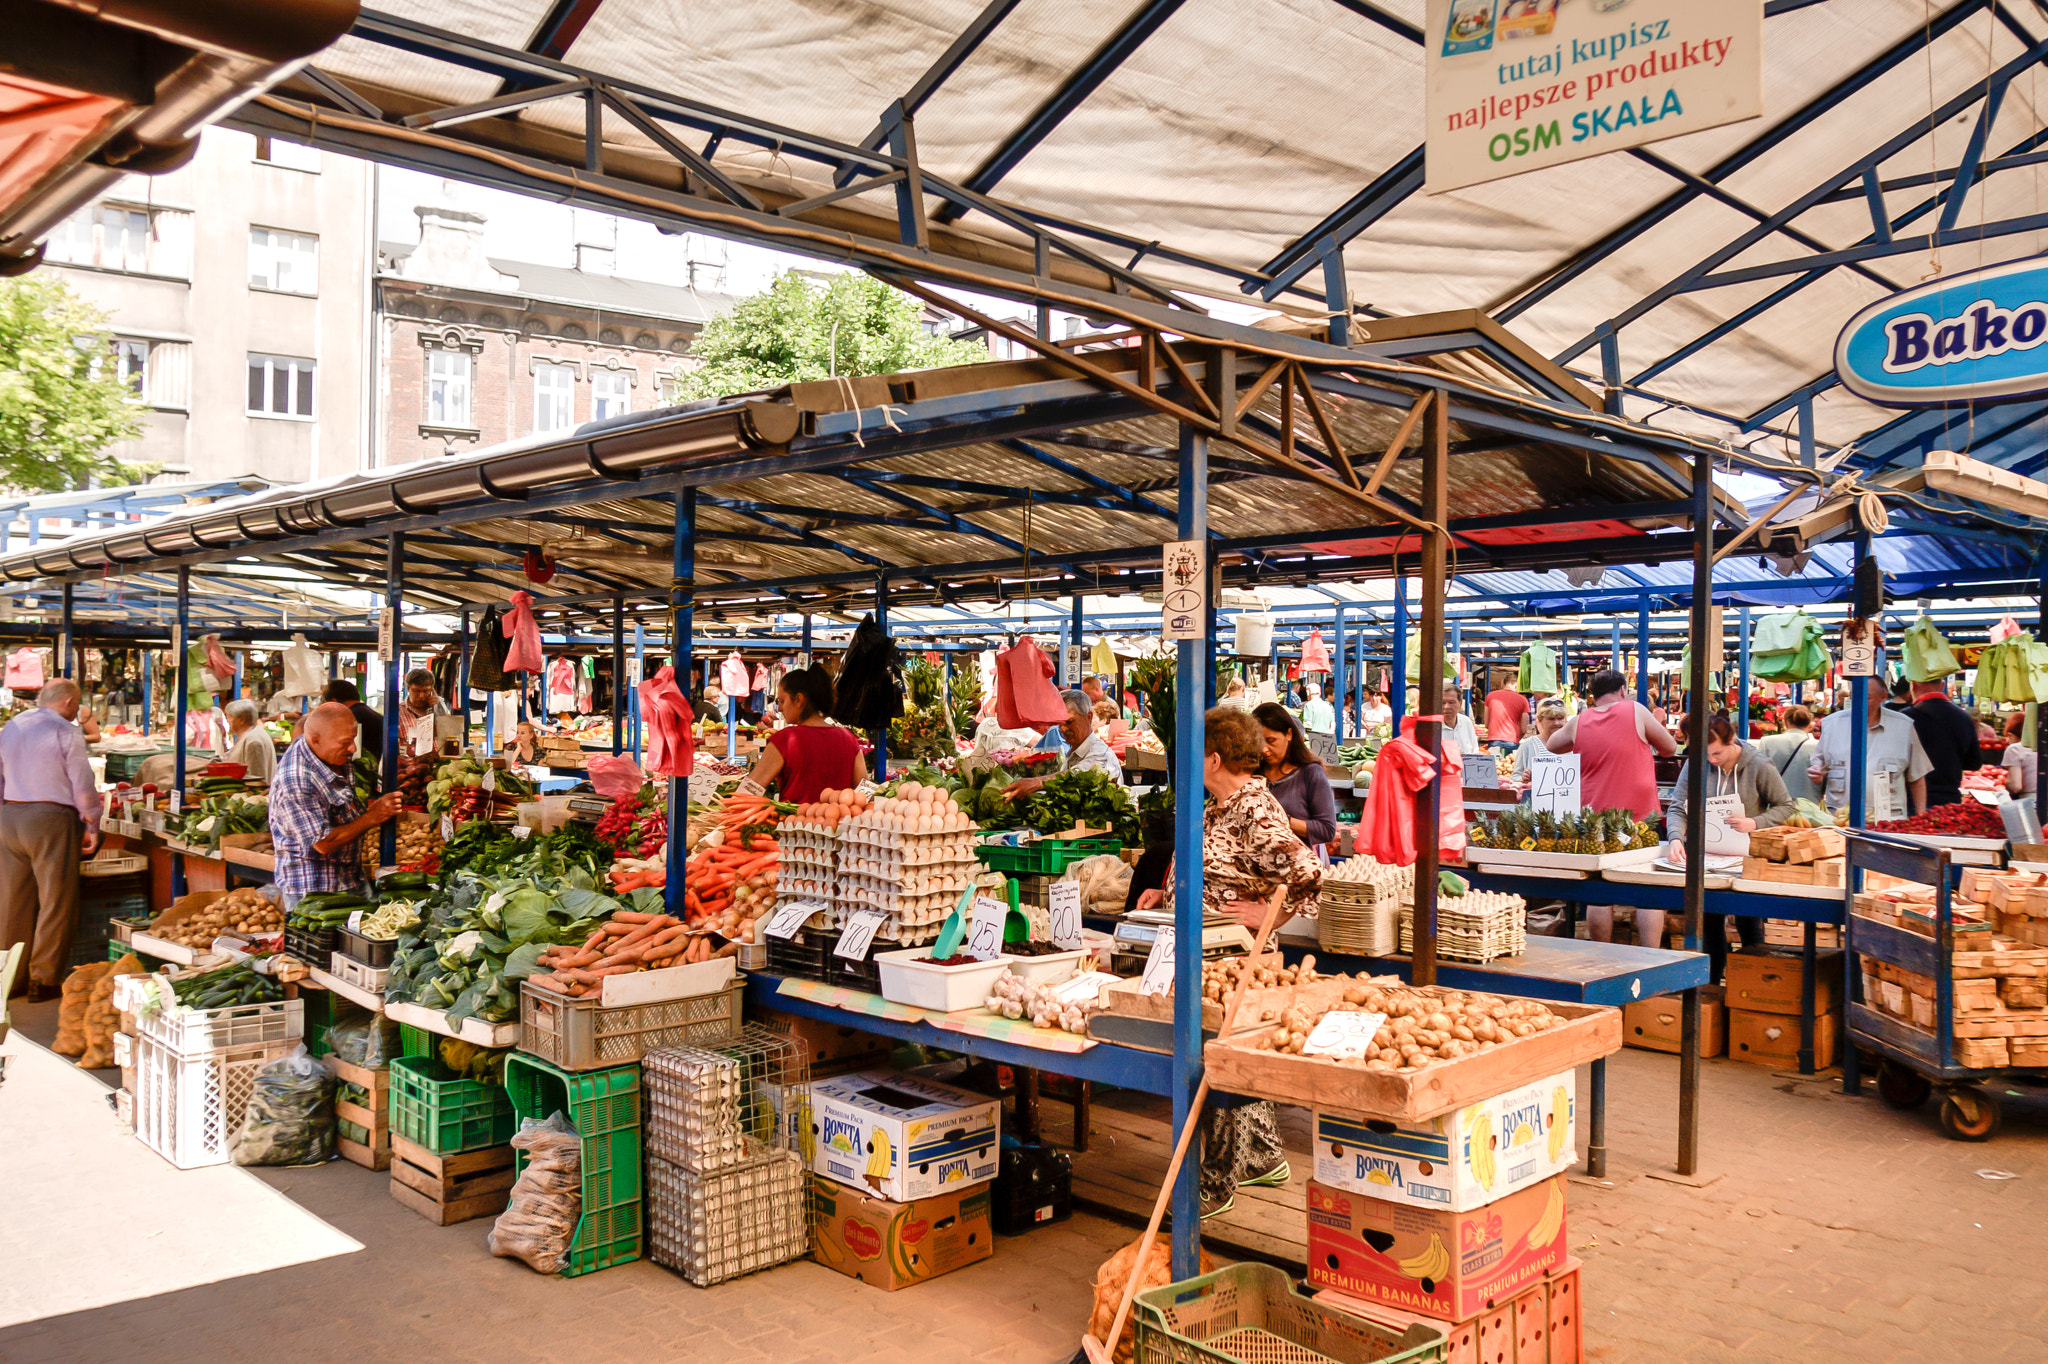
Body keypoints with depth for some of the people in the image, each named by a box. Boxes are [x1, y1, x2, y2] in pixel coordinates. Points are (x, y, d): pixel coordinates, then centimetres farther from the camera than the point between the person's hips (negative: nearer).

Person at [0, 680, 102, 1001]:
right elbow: (82, 785, -9)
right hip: (51, 820, -7)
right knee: (55, 902, 1)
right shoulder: (66, 732, -8)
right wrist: (91, 825, 1)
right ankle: (42, 980, 3)